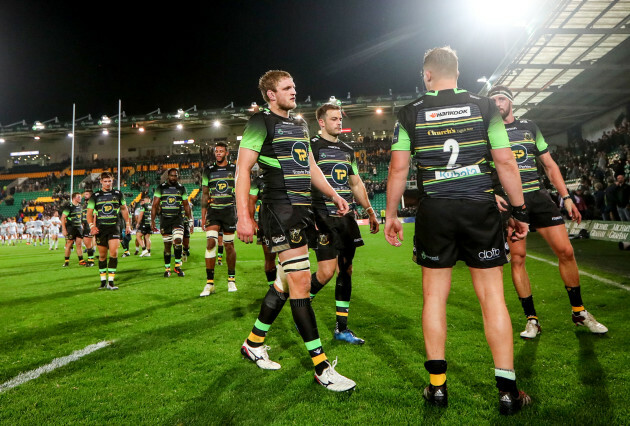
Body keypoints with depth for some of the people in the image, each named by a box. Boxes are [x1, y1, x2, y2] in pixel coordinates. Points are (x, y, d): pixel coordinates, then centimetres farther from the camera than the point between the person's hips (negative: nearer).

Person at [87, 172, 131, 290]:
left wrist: (127, 224, 14)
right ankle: (103, 280, 18)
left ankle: (110, 281, -9)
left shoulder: (118, 194, 7)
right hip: (100, 228, 1)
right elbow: (89, 213, 5)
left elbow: (124, 209, 18)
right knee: (102, 255, 6)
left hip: (114, 227, 0)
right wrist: (91, 226, -10)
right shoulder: (95, 196, 5)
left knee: (114, 252, -14)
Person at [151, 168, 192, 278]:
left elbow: (186, 205, 13)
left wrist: (190, 219, 9)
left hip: (177, 218, 0)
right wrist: (152, 221, -2)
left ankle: (177, 266, -5)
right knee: (167, 244, 4)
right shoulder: (160, 188, 3)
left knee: (178, 240, -18)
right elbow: (155, 205, 3)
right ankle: (167, 268, 16)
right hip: (165, 219, 0)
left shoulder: (181, 188, 7)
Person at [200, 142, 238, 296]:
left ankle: (231, 280, 19)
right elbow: (205, 194, 12)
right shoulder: (208, 170, 9)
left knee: (229, 245, 4)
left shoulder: (234, 169, 5)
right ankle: (209, 283, -11)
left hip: (229, 210, 0)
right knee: (210, 242, -14)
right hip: (213, 211, 1)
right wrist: (203, 215, 6)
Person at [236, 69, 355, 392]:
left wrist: (334, 196, 19)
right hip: (279, 210, -9)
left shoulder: (299, 125, 22)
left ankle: (253, 344, 30)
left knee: (284, 282, 14)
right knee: (301, 284, -9)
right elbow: (242, 168, -11)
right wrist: (243, 216, -19)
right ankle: (322, 367, -1)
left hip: (303, 210, 9)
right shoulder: (261, 122, -4)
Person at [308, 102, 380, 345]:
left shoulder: (347, 150, 18)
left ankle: (341, 328, 16)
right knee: (326, 271, -14)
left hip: (347, 217, 7)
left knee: (346, 270, 6)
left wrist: (369, 211, 19)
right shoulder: (312, 146, -2)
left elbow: (356, 184, 24)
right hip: (323, 218, -6)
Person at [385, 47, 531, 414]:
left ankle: (437, 385, 16)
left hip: (434, 211, 0)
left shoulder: (410, 113, 3)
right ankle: (508, 391, 13)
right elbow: (506, 163, 1)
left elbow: (398, 168, 0)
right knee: (492, 296, 6)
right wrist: (520, 211, 8)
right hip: (481, 208, 1)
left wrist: (391, 215, 8)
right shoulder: (484, 106, 4)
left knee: (435, 296, 9)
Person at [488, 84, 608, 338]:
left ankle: (579, 312, 17)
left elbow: (549, 165, 16)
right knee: (517, 257, -5)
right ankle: (531, 319, 8)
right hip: (508, 202, -2)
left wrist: (566, 197, 9)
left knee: (565, 251, -1)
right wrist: (492, 195, -16)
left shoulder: (529, 127, 14)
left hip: (538, 197, 3)